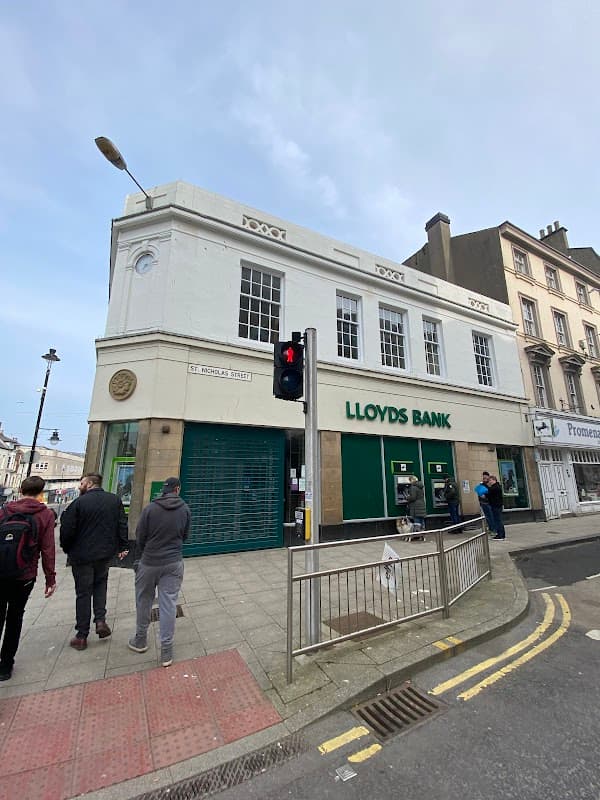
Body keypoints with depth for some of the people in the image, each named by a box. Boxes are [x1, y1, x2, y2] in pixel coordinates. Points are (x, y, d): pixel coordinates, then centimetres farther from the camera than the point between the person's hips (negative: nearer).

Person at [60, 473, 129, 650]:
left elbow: (67, 530, -13)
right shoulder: (115, 500, -3)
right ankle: (100, 620, 13)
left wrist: (67, 549, 6)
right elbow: (122, 525, -2)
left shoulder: (79, 502, -16)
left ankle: (82, 636, 21)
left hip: (82, 555, -3)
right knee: (100, 583, 25)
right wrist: (123, 546, 5)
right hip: (106, 553, 3)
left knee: (83, 593, 11)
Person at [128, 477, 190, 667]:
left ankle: (140, 640, 38)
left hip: (149, 562, -1)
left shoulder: (150, 508, -15)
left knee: (144, 601, 21)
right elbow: (185, 536, 2)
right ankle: (166, 650, 17)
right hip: (174, 562, 1)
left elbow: (139, 536, -4)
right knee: (169, 604, 9)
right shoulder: (185, 509, -8)